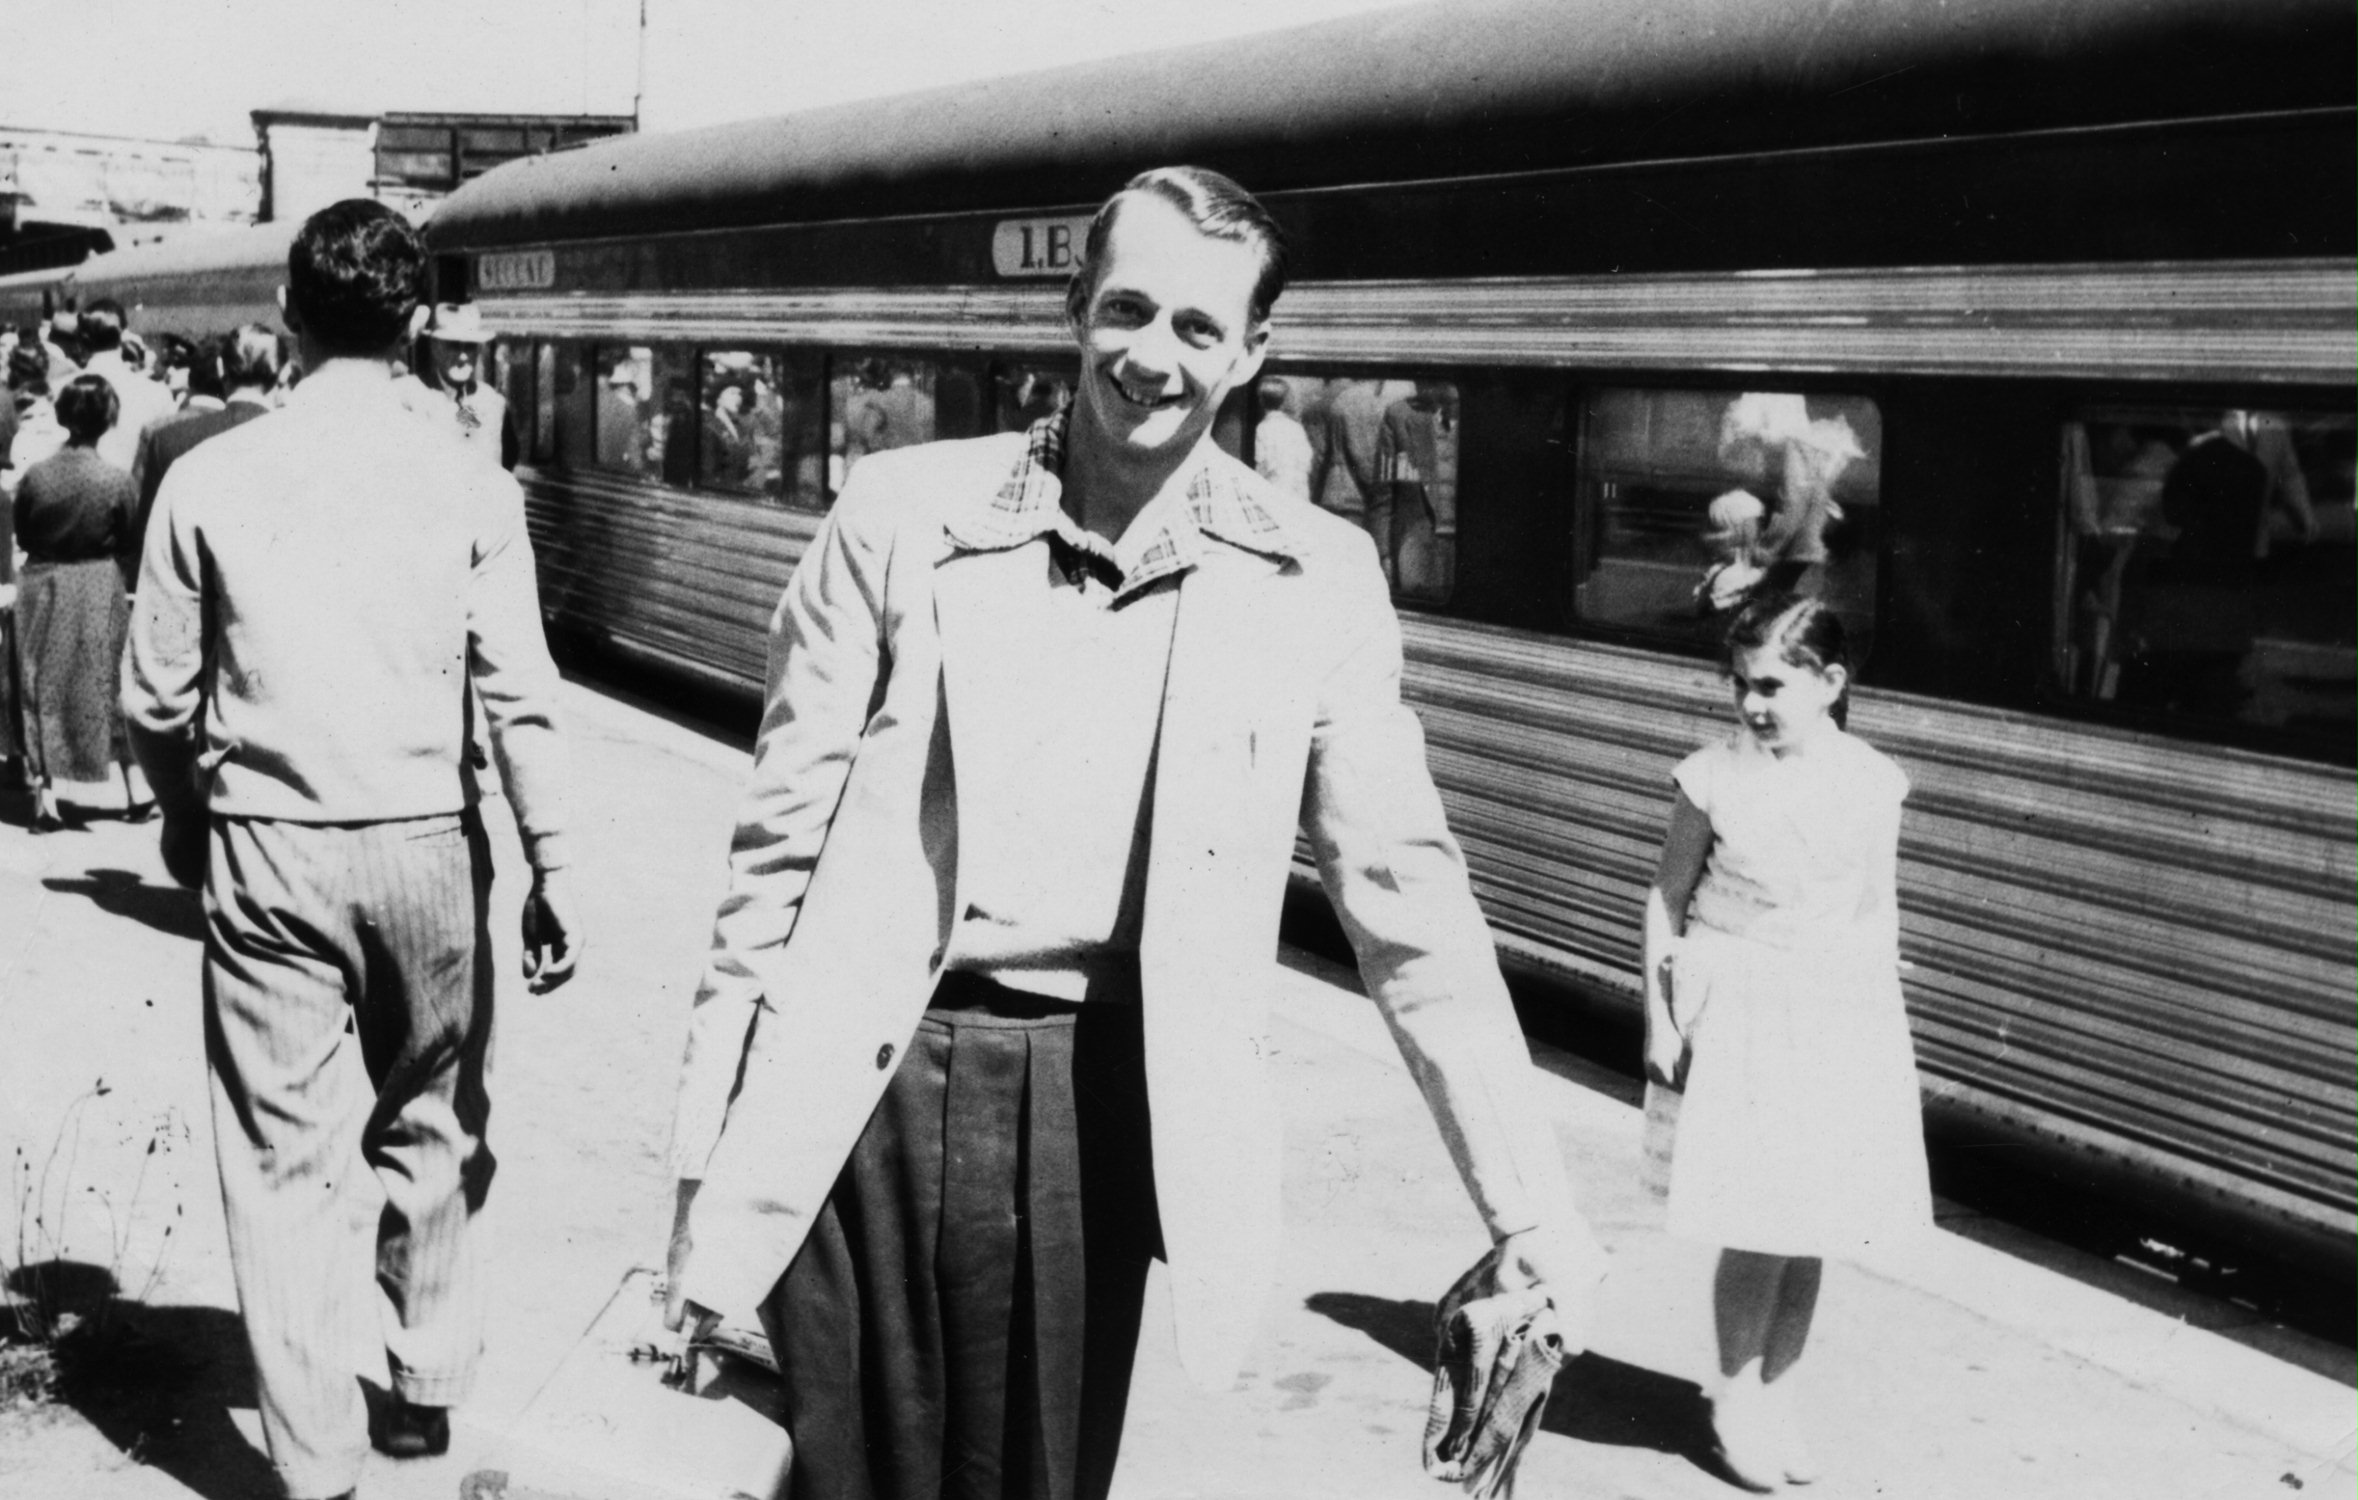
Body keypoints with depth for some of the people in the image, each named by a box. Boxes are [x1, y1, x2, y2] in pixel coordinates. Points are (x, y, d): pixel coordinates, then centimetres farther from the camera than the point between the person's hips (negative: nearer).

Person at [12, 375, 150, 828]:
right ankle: (135, 789, 16)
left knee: (43, 689, 9)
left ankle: (45, 798, 6)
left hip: (42, 590, 1)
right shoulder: (116, 481, -15)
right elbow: (131, 542, -4)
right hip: (99, 589, -1)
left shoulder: (35, 476, -12)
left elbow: (20, 535, -1)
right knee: (112, 685, 12)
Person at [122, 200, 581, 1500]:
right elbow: (519, 695, -6)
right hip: (425, 850, 1)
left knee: (286, 1158, 5)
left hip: (266, 855, -1)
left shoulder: (210, 479, -3)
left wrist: (186, 821, 20)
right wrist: (551, 866, 1)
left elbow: (155, 698, 2)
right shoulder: (467, 479, -3)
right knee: (429, 1126, 20)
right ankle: (428, 1385, 32)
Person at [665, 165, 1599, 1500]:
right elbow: (785, 841, 1)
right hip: (873, 1086, 0)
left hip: (1101, 1104, 1)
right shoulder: (904, 517, -1)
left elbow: (1411, 898, 0)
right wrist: (711, 1164, 0)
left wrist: (1532, 1206, -4)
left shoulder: (1316, 581, 1)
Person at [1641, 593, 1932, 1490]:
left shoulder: (1871, 783, -2)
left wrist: (1881, 1025, 8)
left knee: (1814, 1224, 8)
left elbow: (1879, 911, 8)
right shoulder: (1716, 778, -8)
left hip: (1838, 1021, 3)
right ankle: (1736, 1400, 14)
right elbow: (1668, 898, -1)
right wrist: (1660, 1019, -2)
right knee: (1759, 1227, -5)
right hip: (1743, 1013, -3)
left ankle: (1776, 1397, 26)